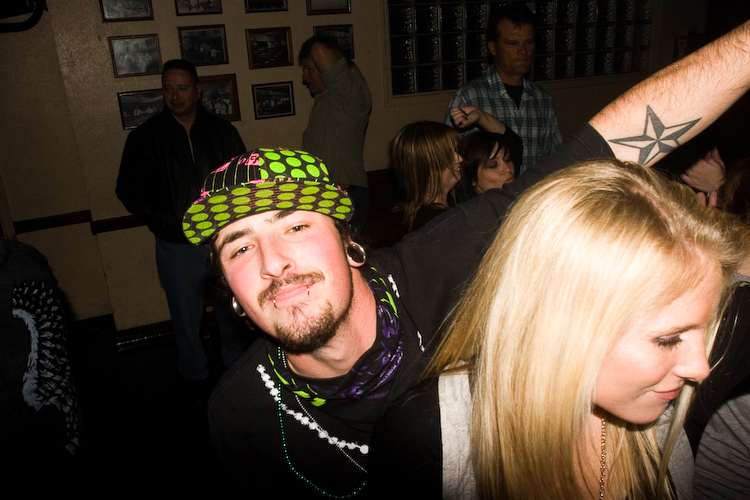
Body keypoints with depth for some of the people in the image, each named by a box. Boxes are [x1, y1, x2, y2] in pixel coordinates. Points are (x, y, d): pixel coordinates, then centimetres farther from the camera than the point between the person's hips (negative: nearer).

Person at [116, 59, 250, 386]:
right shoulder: (145, 137, 0)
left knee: (232, 310, 15)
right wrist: (167, 222, -11)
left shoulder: (222, 131, 4)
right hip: (177, 246, -1)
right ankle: (194, 377, 31)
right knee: (187, 316, 10)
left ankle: (237, 366, 37)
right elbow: (129, 190, 1)